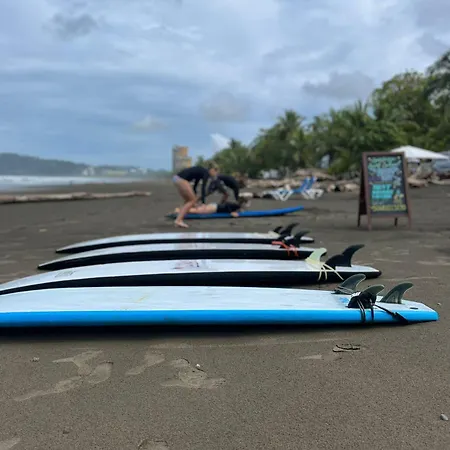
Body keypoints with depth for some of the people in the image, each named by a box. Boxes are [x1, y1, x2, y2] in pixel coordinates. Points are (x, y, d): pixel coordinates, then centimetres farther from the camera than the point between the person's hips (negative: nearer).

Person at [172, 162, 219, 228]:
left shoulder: (201, 172, 25)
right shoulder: (206, 173, 0)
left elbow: (195, 186, 30)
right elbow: (203, 188, -9)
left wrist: (195, 198, 36)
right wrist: (203, 202, -8)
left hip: (177, 178, 9)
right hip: (181, 179, -9)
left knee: (188, 201, 15)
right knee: (192, 201, -1)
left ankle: (179, 220, 4)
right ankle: (178, 220, -10)